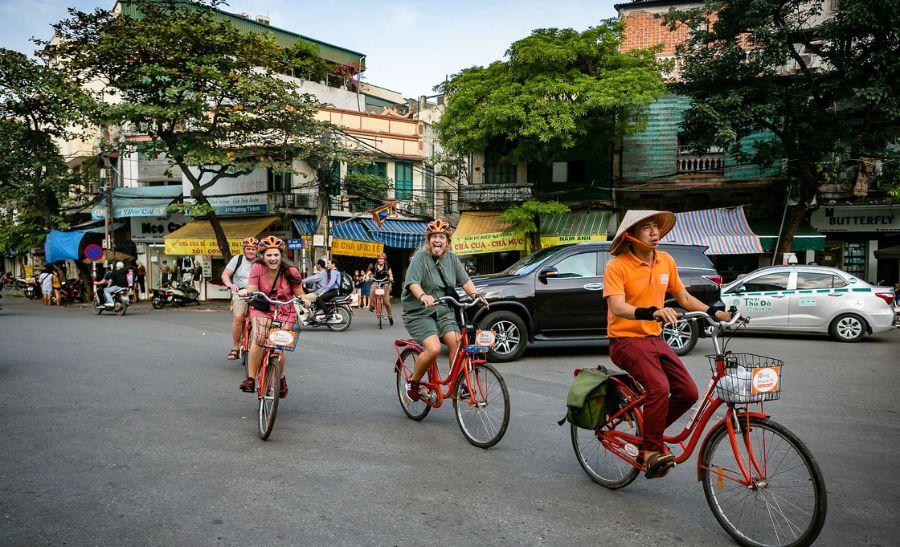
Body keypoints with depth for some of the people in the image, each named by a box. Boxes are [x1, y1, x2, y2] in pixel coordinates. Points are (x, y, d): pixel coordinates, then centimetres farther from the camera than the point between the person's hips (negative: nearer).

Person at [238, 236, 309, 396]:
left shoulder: (291, 272, -11)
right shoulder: (258, 268, -12)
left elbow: (299, 294, -4)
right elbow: (251, 290, -15)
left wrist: (304, 299, -25)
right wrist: (245, 292, -37)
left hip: (285, 312, 0)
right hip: (261, 309, 1)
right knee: (258, 339, -25)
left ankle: (281, 379, 16)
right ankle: (251, 379, -14)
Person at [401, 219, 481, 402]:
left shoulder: (452, 259, 10)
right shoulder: (420, 257, -8)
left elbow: (465, 281, 7)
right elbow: (412, 283, -21)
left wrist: (475, 295, -11)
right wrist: (422, 296, -41)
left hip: (444, 312, 5)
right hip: (419, 313, -5)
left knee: (457, 343, -18)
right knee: (433, 349, -23)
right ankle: (413, 382, 1)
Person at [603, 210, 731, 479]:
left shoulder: (666, 262, 5)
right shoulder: (617, 266, -14)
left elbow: (684, 298, 14)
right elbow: (618, 307, -26)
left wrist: (714, 312, 0)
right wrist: (652, 312, -42)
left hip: (655, 339, 7)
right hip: (625, 340, -7)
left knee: (688, 393, -2)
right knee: (659, 387, -27)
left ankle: (649, 430, 21)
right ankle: (652, 451, -9)